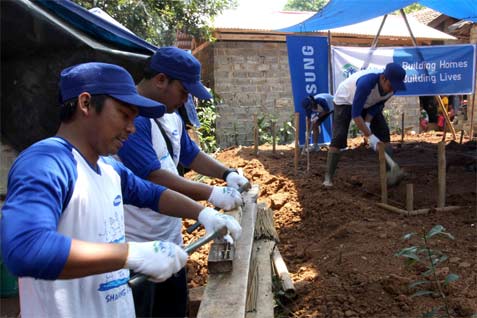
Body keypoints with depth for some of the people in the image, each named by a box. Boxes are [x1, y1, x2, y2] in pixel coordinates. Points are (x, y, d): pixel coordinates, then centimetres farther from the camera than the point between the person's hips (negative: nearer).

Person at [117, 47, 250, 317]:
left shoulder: (172, 117, 8)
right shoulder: (131, 117, -23)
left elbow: (191, 155, 18)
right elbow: (154, 177, -28)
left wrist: (227, 173, 1)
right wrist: (211, 194, -26)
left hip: (171, 239, 9)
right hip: (138, 247, -9)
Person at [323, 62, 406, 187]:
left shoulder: (392, 86, -23)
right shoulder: (366, 83, -43)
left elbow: (377, 105, -8)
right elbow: (355, 114, -40)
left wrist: (367, 123, -23)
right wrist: (369, 136, -42)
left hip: (367, 103, 6)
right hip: (345, 100, -6)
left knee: (383, 131, -4)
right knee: (338, 137, -18)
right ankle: (328, 177, -13)